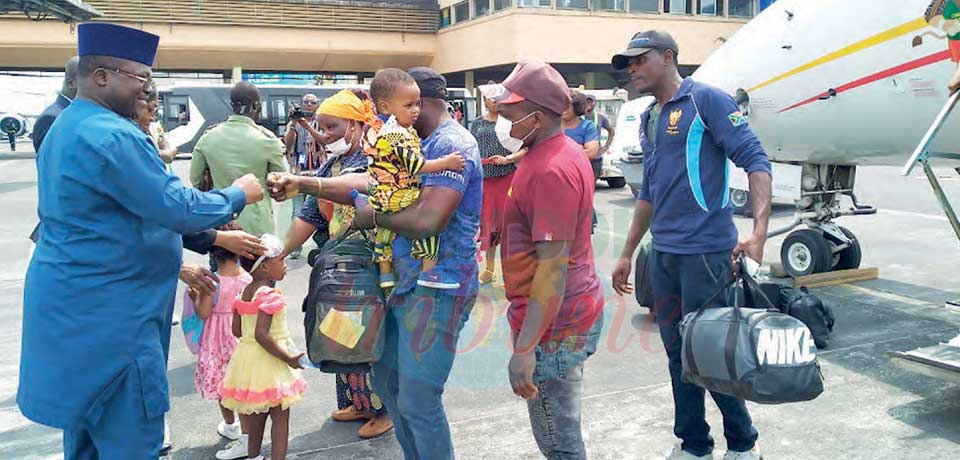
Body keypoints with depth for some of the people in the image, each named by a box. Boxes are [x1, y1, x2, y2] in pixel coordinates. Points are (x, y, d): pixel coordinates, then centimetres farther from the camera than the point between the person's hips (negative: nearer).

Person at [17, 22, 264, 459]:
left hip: (71, 307, 11)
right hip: (108, 315, -11)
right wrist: (237, 195, -5)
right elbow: (178, 207, -22)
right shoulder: (111, 136, -20)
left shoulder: (66, 128, 14)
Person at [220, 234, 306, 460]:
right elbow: (261, 334, -27)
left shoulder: (244, 292, 5)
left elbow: (237, 329, 9)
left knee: (256, 412, 22)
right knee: (280, 415, 2)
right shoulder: (270, 295, -21)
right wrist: (288, 358, -22)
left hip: (246, 356, 8)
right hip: (269, 361, -8)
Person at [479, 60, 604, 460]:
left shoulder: (551, 170, -22)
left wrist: (525, 348, -25)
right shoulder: (564, 150, 10)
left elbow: (553, 266, -25)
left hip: (554, 326, -10)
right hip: (577, 311, 10)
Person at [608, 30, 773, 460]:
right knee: (678, 353, 12)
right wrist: (627, 255, 23)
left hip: (705, 250, -7)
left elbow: (755, 160, -15)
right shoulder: (649, 119, 15)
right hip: (663, 254, 8)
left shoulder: (705, 99, -8)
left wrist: (758, 232, -28)